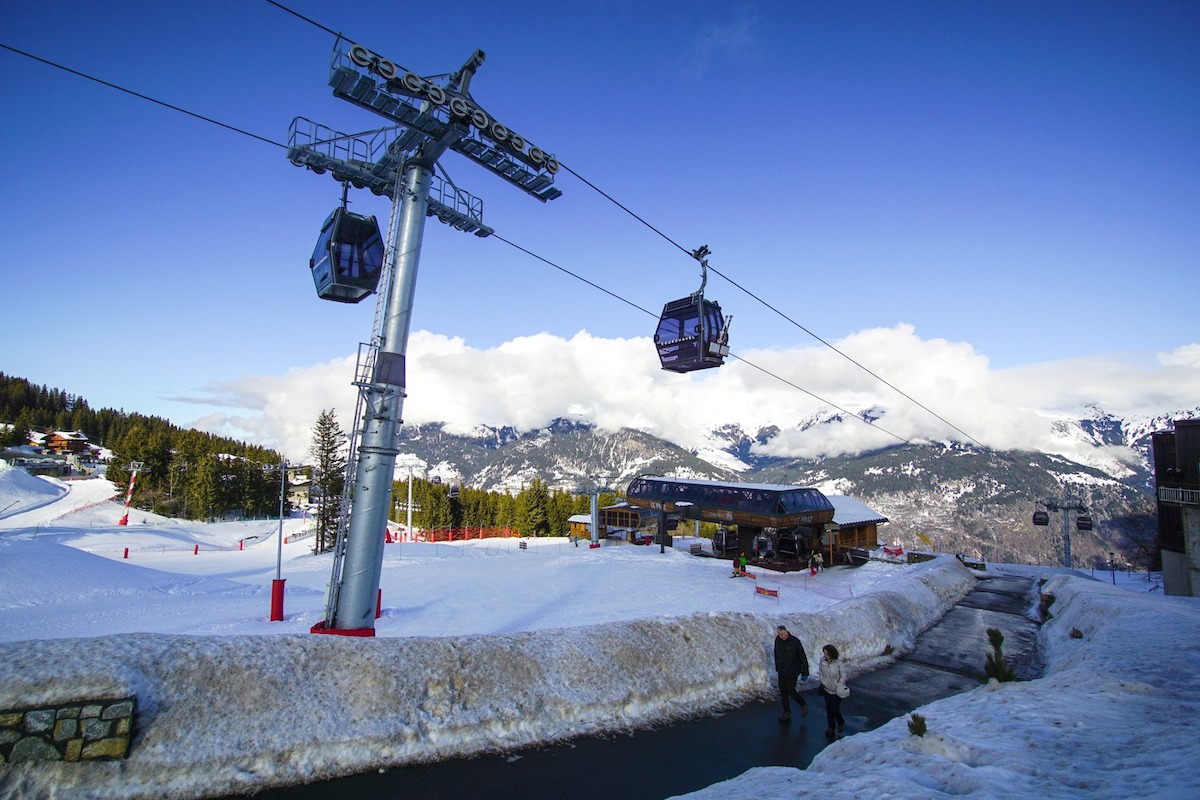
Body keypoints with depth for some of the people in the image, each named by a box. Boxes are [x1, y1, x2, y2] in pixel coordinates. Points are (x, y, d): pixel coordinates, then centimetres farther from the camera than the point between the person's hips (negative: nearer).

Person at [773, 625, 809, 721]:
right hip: (782, 672, 5)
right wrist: (777, 668, 15)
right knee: (783, 692, 8)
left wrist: (805, 673, -10)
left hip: (792, 672, -5)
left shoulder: (795, 641, -19)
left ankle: (803, 704, 26)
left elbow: (803, 657, -13)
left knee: (791, 691, -3)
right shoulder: (778, 640, -5)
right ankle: (787, 713, 22)